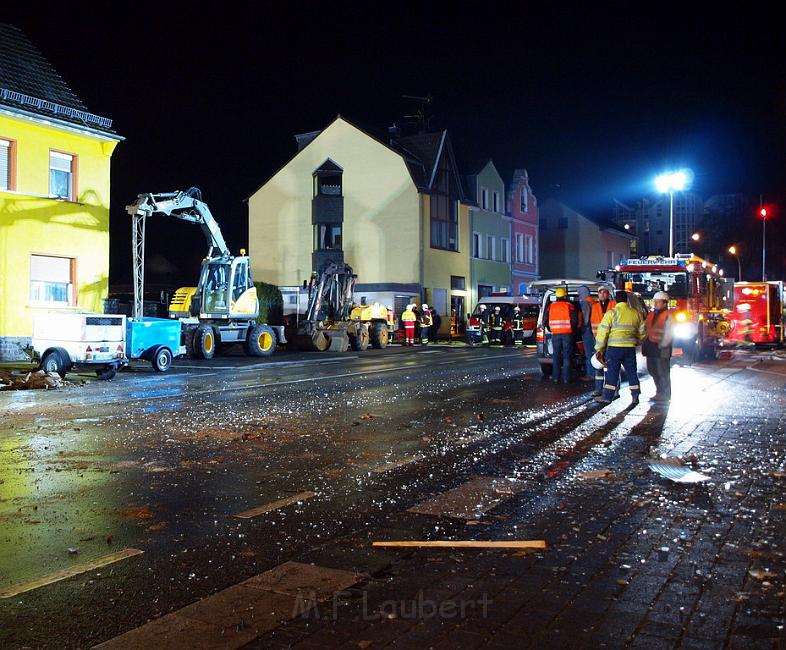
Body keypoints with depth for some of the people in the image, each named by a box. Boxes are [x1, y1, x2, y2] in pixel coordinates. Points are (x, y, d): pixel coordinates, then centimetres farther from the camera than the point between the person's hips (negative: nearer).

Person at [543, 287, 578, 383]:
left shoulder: (551, 306, 4)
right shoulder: (570, 306, -4)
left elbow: (545, 321, 6)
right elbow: (575, 321, -8)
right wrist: (572, 330, 8)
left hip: (555, 334, 2)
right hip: (567, 334, -2)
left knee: (556, 356, 9)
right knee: (567, 356, 4)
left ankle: (556, 377, 10)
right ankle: (566, 378, 3)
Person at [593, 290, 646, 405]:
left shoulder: (611, 313, -7)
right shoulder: (636, 313, 8)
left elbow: (603, 332, -8)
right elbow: (642, 332, 16)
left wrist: (599, 348, -2)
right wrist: (637, 342, 31)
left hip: (614, 348, -4)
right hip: (630, 348, 4)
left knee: (612, 372, 2)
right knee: (631, 372, 12)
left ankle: (607, 396, 4)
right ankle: (635, 396, 15)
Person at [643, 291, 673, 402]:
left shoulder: (667, 315, -7)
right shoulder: (651, 315, 15)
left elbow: (668, 333, -12)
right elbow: (645, 329, 20)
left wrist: (662, 345, -16)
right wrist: (644, 343, 10)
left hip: (661, 348, -8)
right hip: (650, 346, 8)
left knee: (663, 372, -2)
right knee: (652, 370, 14)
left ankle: (665, 395, 7)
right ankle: (660, 392, 27)